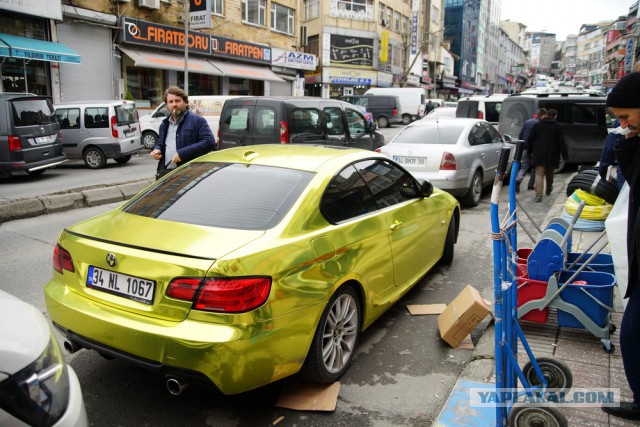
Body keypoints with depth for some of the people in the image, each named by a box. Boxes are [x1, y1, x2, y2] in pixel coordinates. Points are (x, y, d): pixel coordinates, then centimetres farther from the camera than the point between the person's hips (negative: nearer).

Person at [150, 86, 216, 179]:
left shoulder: (197, 120, -2)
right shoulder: (164, 124, 21)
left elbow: (209, 142, -14)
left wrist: (183, 153, -19)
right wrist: (156, 150, 8)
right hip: (164, 173, 7)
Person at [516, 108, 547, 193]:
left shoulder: (527, 122, 8)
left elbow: (520, 135, 10)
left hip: (524, 148, 4)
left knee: (524, 166, 9)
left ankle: (518, 180, -16)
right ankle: (530, 185, 16)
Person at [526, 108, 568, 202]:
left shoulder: (537, 125, 3)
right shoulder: (557, 126, -1)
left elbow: (530, 139, 4)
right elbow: (561, 142, -5)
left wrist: (529, 151, 15)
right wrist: (565, 155, -2)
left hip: (539, 155, -1)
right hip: (552, 155, 1)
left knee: (539, 174, -6)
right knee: (549, 173, 20)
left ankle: (538, 194, -20)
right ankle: (549, 189, 41)